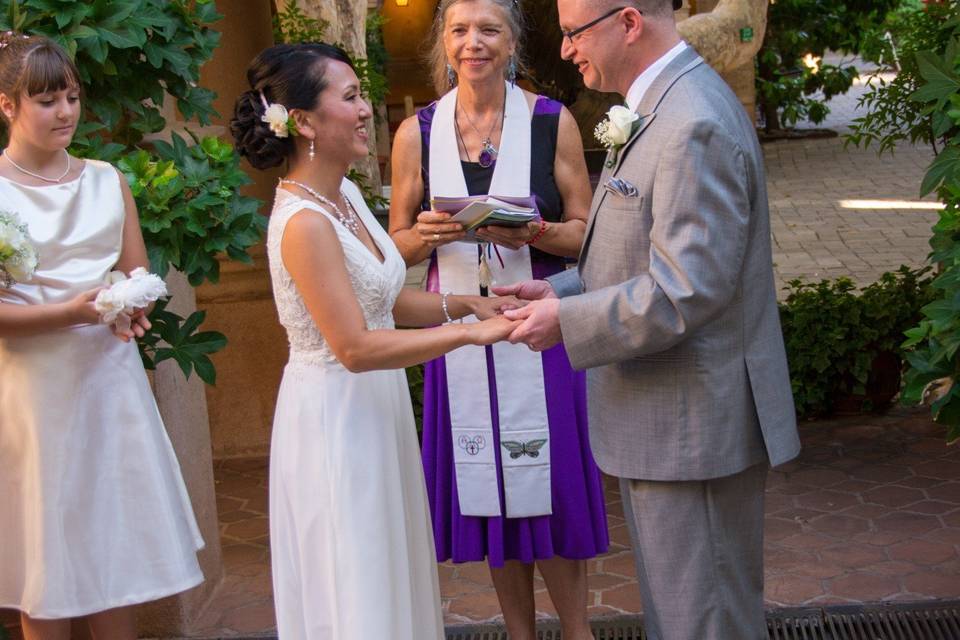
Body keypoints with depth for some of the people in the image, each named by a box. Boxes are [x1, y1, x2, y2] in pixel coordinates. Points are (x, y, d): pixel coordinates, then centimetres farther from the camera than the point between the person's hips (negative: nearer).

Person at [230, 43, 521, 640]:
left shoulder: (347, 194, 4)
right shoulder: (304, 222, -23)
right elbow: (355, 347, -25)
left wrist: (465, 303, -2)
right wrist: (469, 333, -24)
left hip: (374, 410, 9)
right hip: (335, 416, -9)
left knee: (390, 580, 20)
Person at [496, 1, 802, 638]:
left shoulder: (694, 126, -23)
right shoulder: (664, 107, 11)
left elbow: (688, 291, -27)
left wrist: (566, 319, -17)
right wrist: (560, 289, 6)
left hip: (696, 426, -10)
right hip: (670, 419, 10)